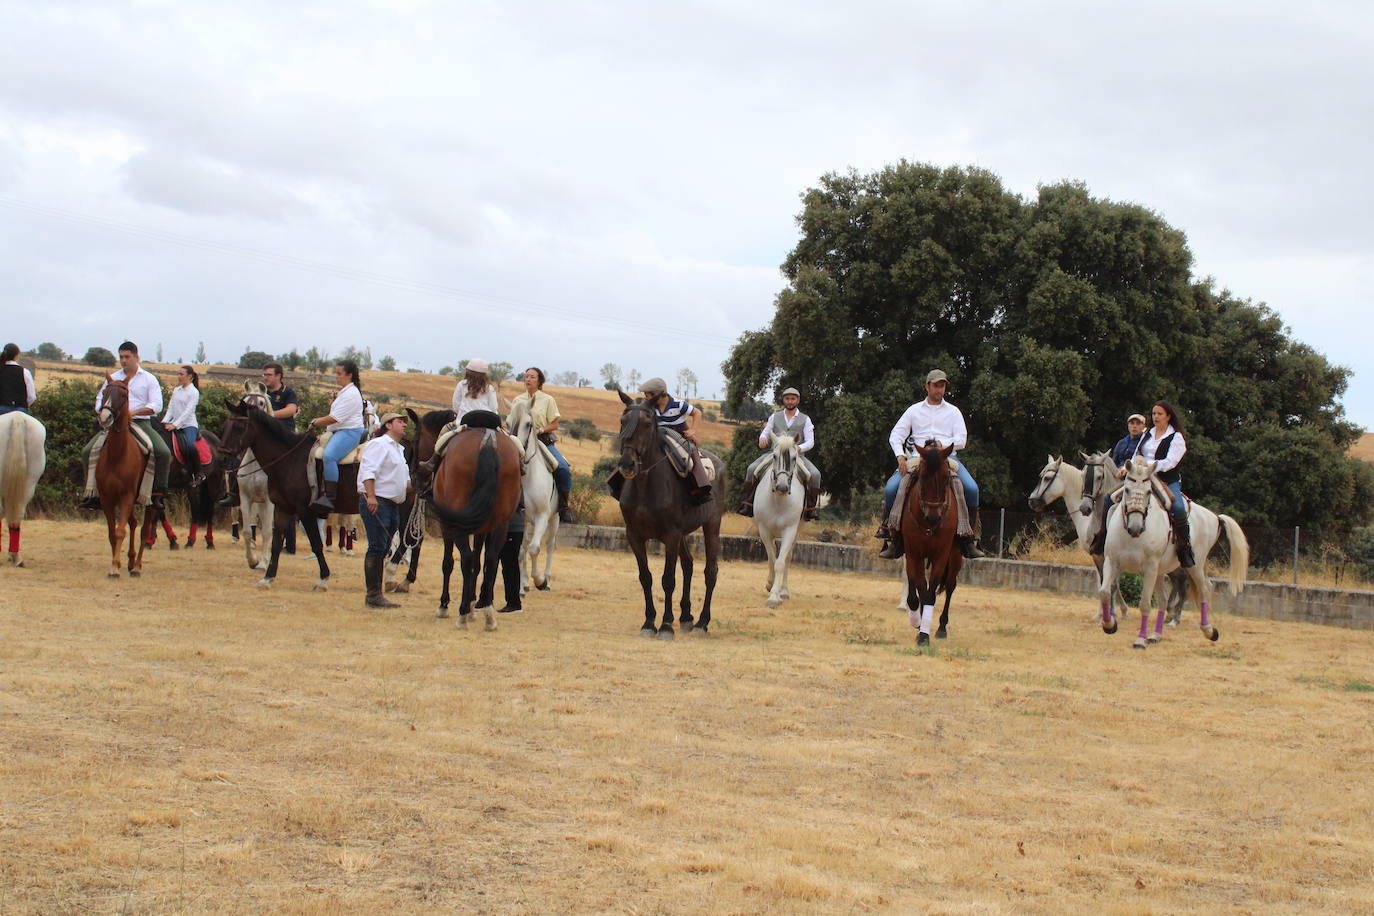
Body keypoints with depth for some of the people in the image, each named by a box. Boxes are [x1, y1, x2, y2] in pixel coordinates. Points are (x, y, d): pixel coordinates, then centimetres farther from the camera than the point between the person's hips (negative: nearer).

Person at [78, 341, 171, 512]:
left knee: (164, 453, -27)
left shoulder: (149, 379, 6)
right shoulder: (113, 378, 16)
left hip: (141, 422, -3)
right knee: (89, 451, -16)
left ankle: (157, 493, -18)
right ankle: (92, 493, -12)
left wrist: (134, 412, -18)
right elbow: (100, 400, 18)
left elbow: (156, 405, -4)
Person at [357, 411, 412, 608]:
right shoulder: (378, 445, -5)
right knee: (377, 548, -12)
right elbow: (368, 471, -17)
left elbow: (405, 481, 29)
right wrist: (371, 496, -27)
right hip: (376, 503, -10)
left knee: (382, 551, 10)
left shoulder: (399, 450, 24)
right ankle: (373, 595, -12)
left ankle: (376, 594, 13)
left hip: (394, 505, 10)